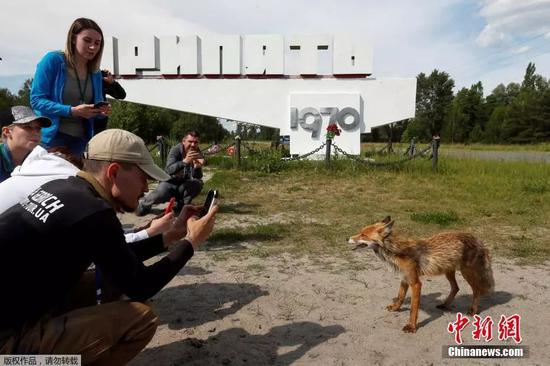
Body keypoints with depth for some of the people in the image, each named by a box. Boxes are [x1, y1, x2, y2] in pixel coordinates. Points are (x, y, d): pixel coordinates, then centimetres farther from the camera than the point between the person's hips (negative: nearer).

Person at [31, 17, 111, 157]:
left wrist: (102, 111, -12)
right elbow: (36, 99, -13)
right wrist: (71, 111, -25)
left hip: (79, 140, 5)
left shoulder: (95, 73, 7)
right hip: (50, 137, -5)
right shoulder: (53, 60, -8)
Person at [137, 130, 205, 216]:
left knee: (198, 183, -25)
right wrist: (185, 161, -50)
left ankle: (180, 206, -4)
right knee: (159, 196, -31)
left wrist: (198, 167, -39)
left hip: (184, 185, 3)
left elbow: (197, 177, -16)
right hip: (170, 182, -3)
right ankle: (143, 205, 3)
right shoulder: (175, 150, -17)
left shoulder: (198, 154, -8)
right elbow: (169, 170, -34)